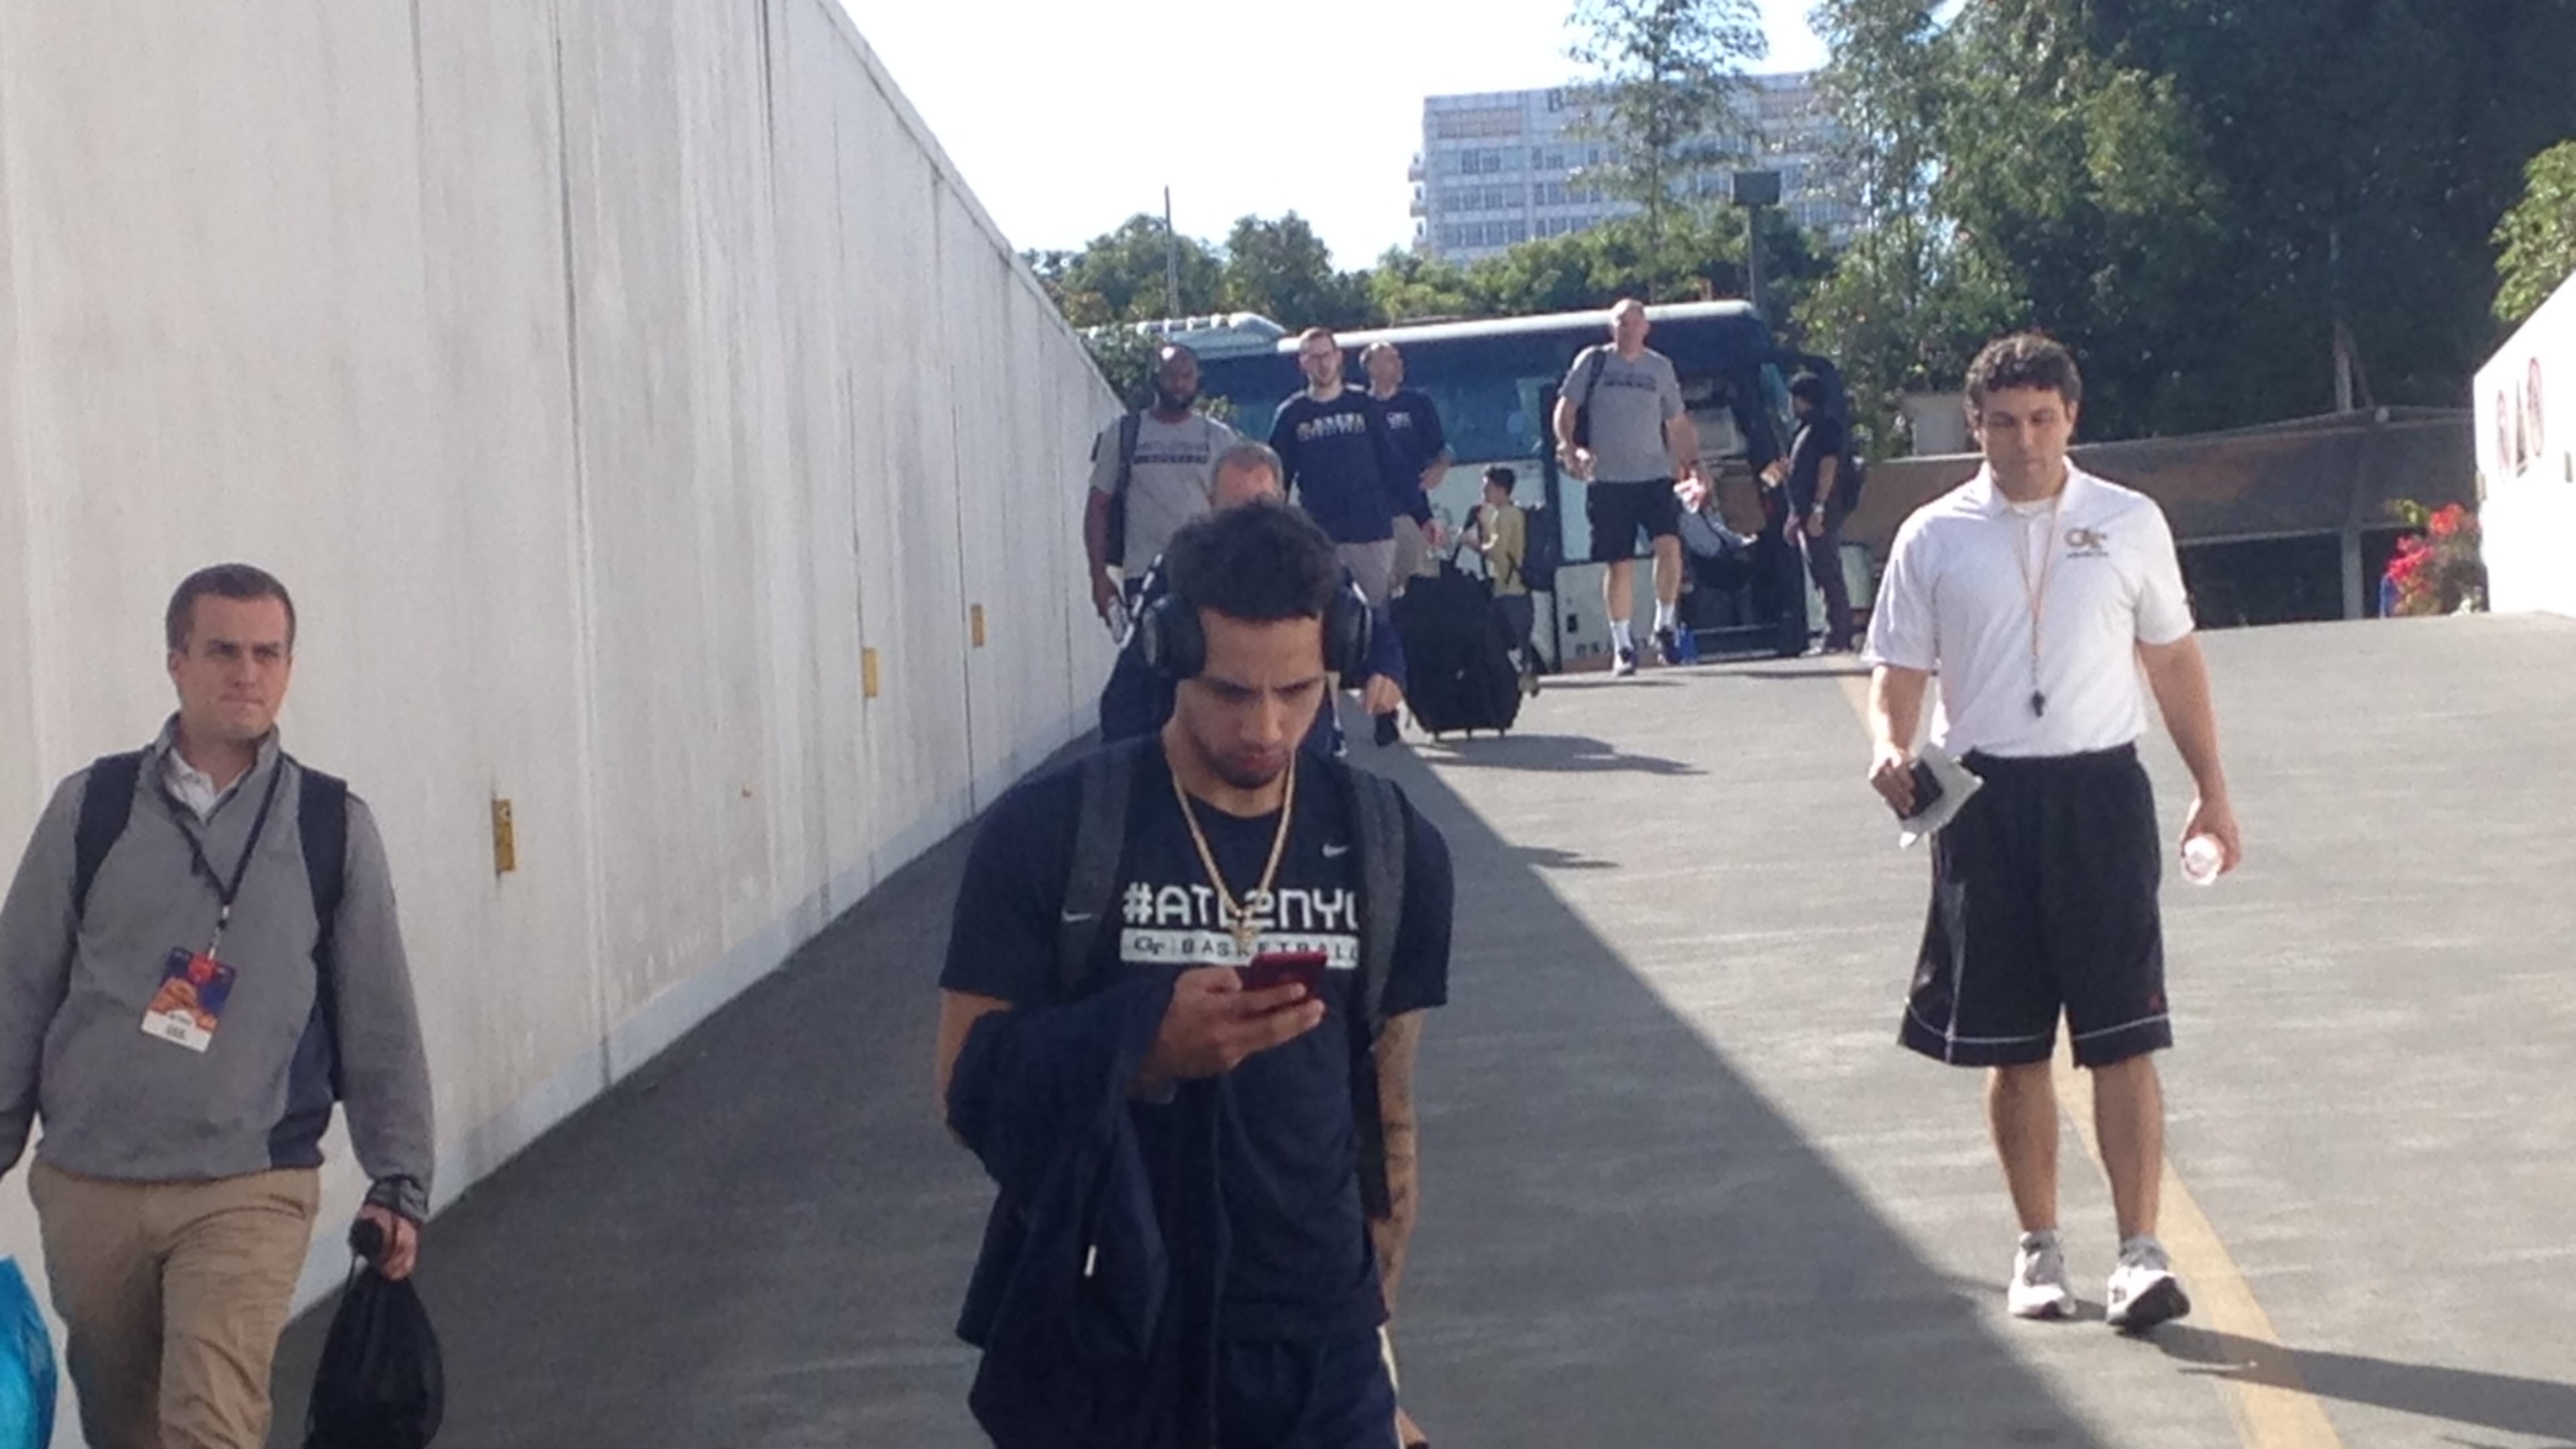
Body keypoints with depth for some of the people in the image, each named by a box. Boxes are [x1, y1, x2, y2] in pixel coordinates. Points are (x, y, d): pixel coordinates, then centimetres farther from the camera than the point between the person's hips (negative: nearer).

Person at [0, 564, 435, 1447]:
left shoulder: (334, 827, 0)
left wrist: (399, 1182, 4)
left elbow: (379, 1023, 5)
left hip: (250, 1191, -2)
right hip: (86, 1187, 2)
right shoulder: (91, 808, 1)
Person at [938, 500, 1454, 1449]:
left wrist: (1370, 1324, 8)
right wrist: (1141, 1050, -22)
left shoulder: (1393, 852, 1)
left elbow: (1388, 1118, 8)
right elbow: (970, 1088, -7)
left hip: (1315, 1347, 2)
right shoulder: (1046, 836, -9)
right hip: (1100, 1345, -2)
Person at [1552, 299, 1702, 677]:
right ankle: (1622, 645, 12)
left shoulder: (1660, 367, 12)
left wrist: (1691, 465, 9)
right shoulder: (1592, 362, 4)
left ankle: (1665, 626, 0)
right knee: (1620, 564, 0)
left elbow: (1677, 423, 19)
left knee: (1669, 546, -17)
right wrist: (1570, 449, -14)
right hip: (1607, 479, -1)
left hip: (1654, 476, 2)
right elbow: (1565, 410, 3)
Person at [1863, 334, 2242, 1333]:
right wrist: (1890, 749, -15)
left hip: (2101, 791, -1)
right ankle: (2039, 1249, 18)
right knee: (2011, 1047, 7)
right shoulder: (1933, 538, 4)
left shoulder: (2129, 523, 5)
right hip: (1985, 803, 1)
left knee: (2123, 1038, -6)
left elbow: (2173, 658, 13)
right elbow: (1897, 673, 6)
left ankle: (2139, 1253, -5)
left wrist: (2212, 789, 11)